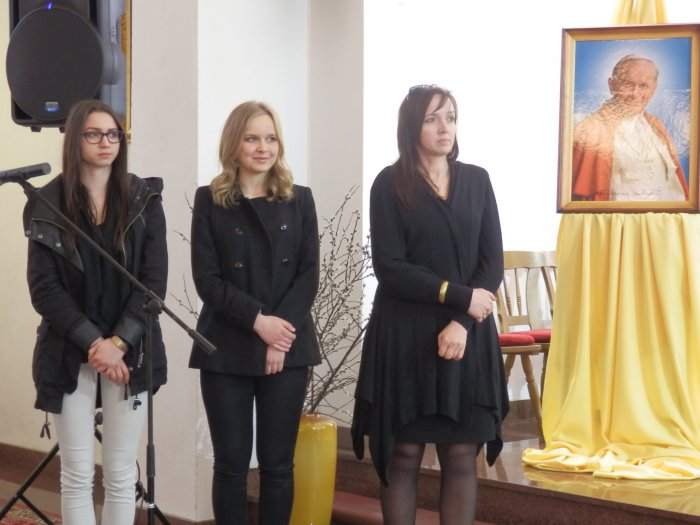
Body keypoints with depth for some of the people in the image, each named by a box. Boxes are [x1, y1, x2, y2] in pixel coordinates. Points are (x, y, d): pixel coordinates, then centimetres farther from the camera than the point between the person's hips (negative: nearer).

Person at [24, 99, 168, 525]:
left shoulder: (144, 200, 2)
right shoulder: (48, 204, 0)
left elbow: (154, 281, -2)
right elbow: (44, 287, -5)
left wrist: (119, 342, -13)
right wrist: (92, 342, -14)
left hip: (129, 353, 1)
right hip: (70, 354, -1)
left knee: (121, 475, 5)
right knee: (78, 474, 2)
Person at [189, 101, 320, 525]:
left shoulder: (299, 200, 8)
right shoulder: (210, 201, 3)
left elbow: (309, 275, 1)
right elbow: (207, 279, -4)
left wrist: (281, 334, -12)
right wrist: (258, 320, -15)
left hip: (288, 347, 1)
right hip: (227, 349, -1)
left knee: (278, 463, 5)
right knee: (231, 463, 2)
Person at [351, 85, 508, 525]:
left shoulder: (476, 180, 9)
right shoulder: (390, 184, -1)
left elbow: (493, 262, 3)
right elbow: (390, 268, -9)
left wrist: (461, 322, -11)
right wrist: (459, 296, -13)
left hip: (467, 334, 3)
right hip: (406, 334, -3)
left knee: (461, 456, 3)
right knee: (402, 454, 1)